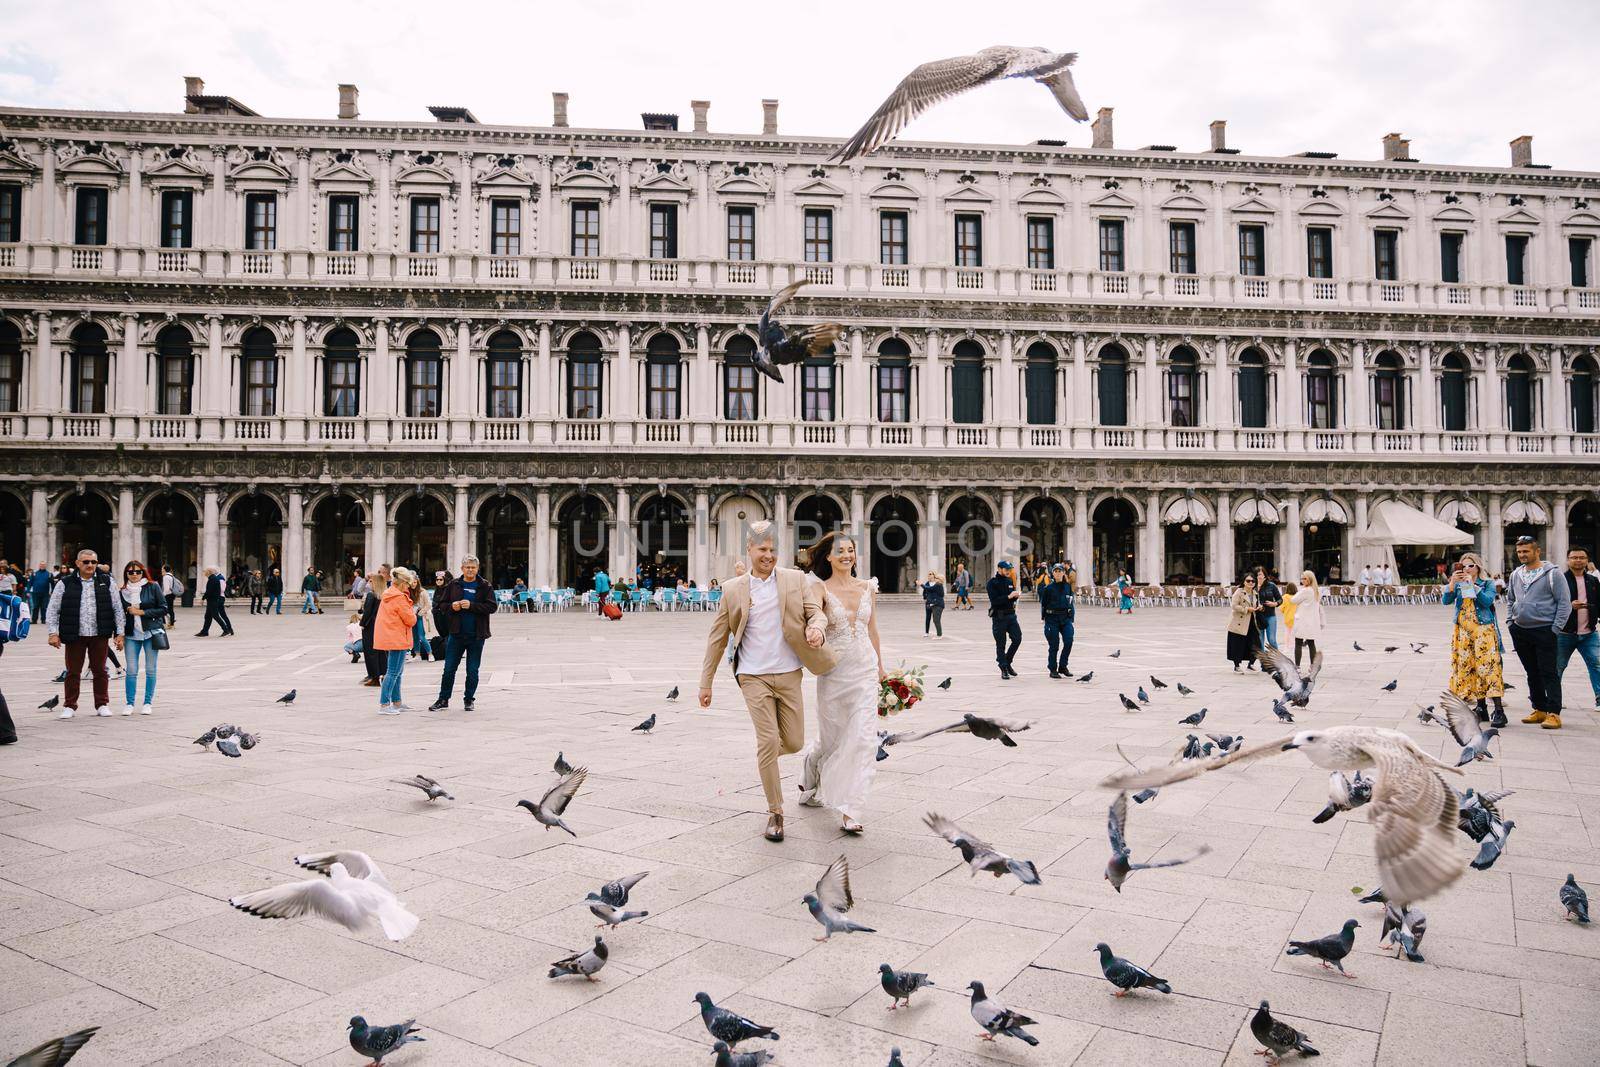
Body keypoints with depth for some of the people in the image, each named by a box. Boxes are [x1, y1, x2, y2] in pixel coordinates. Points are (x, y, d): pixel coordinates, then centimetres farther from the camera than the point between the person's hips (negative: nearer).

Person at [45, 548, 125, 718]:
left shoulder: (106, 582, 5)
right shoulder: (65, 584, 2)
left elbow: (118, 609, 7)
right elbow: (52, 610, 4)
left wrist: (119, 633, 2)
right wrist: (53, 633, -5)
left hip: (100, 635, 1)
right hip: (74, 635, -1)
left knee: (100, 670, 8)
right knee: (73, 672, 6)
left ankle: (102, 704, 19)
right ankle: (69, 706, 18)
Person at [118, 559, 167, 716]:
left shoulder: (153, 587, 0)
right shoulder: (122, 592, 9)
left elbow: (163, 609, -1)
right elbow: (120, 614, 16)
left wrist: (142, 612, -10)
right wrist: (120, 633, 6)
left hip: (151, 632, -2)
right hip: (131, 634, 2)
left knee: (150, 669, 2)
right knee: (131, 670, -1)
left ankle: (148, 703, 11)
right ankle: (130, 703, 9)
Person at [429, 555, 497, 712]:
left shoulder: (484, 586, 0)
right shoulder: (453, 585, 6)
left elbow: (492, 606, -10)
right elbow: (441, 605, 10)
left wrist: (471, 605, -19)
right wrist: (451, 606, -11)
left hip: (476, 636, -1)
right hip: (456, 634, 2)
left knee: (473, 671, 6)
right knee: (449, 669, 6)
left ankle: (468, 699, 19)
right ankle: (443, 699, 16)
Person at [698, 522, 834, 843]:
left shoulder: (796, 579, 3)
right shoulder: (732, 589, 1)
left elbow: (816, 611, 2)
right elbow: (718, 637, 5)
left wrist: (816, 628, -24)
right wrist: (706, 682, 6)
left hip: (788, 674, 2)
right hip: (753, 676, -2)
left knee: (794, 742, 5)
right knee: (768, 741, -8)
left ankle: (765, 756, 41)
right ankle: (775, 813, 7)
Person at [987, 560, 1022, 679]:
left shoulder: (1010, 581, 13)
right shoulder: (992, 583, -7)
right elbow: (994, 600, -18)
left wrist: (1016, 596, -4)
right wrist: (1009, 597, -23)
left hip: (1011, 615, 6)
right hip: (999, 617, -6)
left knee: (1017, 638, -1)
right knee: (1001, 644, 1)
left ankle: (1007, 662, 18)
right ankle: (1004, 669, 9)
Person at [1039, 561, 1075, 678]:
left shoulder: (1068, 586, 7)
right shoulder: (1048, 588, -3)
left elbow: (1072, 601, 14)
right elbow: (1043, 603, 2)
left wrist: (1072, 616, 9)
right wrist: (1044, 617, 1)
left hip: (1066, 618, 3)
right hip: (1052, 618, -3)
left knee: (1068, 641, -8)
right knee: (1054, 645, 0)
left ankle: (1062, 666, 9)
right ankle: (1053, 670, 12)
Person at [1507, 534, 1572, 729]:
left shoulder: (1552, 573, -7)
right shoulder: (1516, 574, 11)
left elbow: (1565, 603, -8)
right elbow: (1510, 599, 25)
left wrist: (1555, 629, -12)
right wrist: (1511, 622, 14)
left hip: (1544, 631, -6)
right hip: (1520, 631, 6)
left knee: (1549, 673, -6)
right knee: (1532, 673, 12)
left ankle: (1553, 714, -4)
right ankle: (1540, 710, 21)